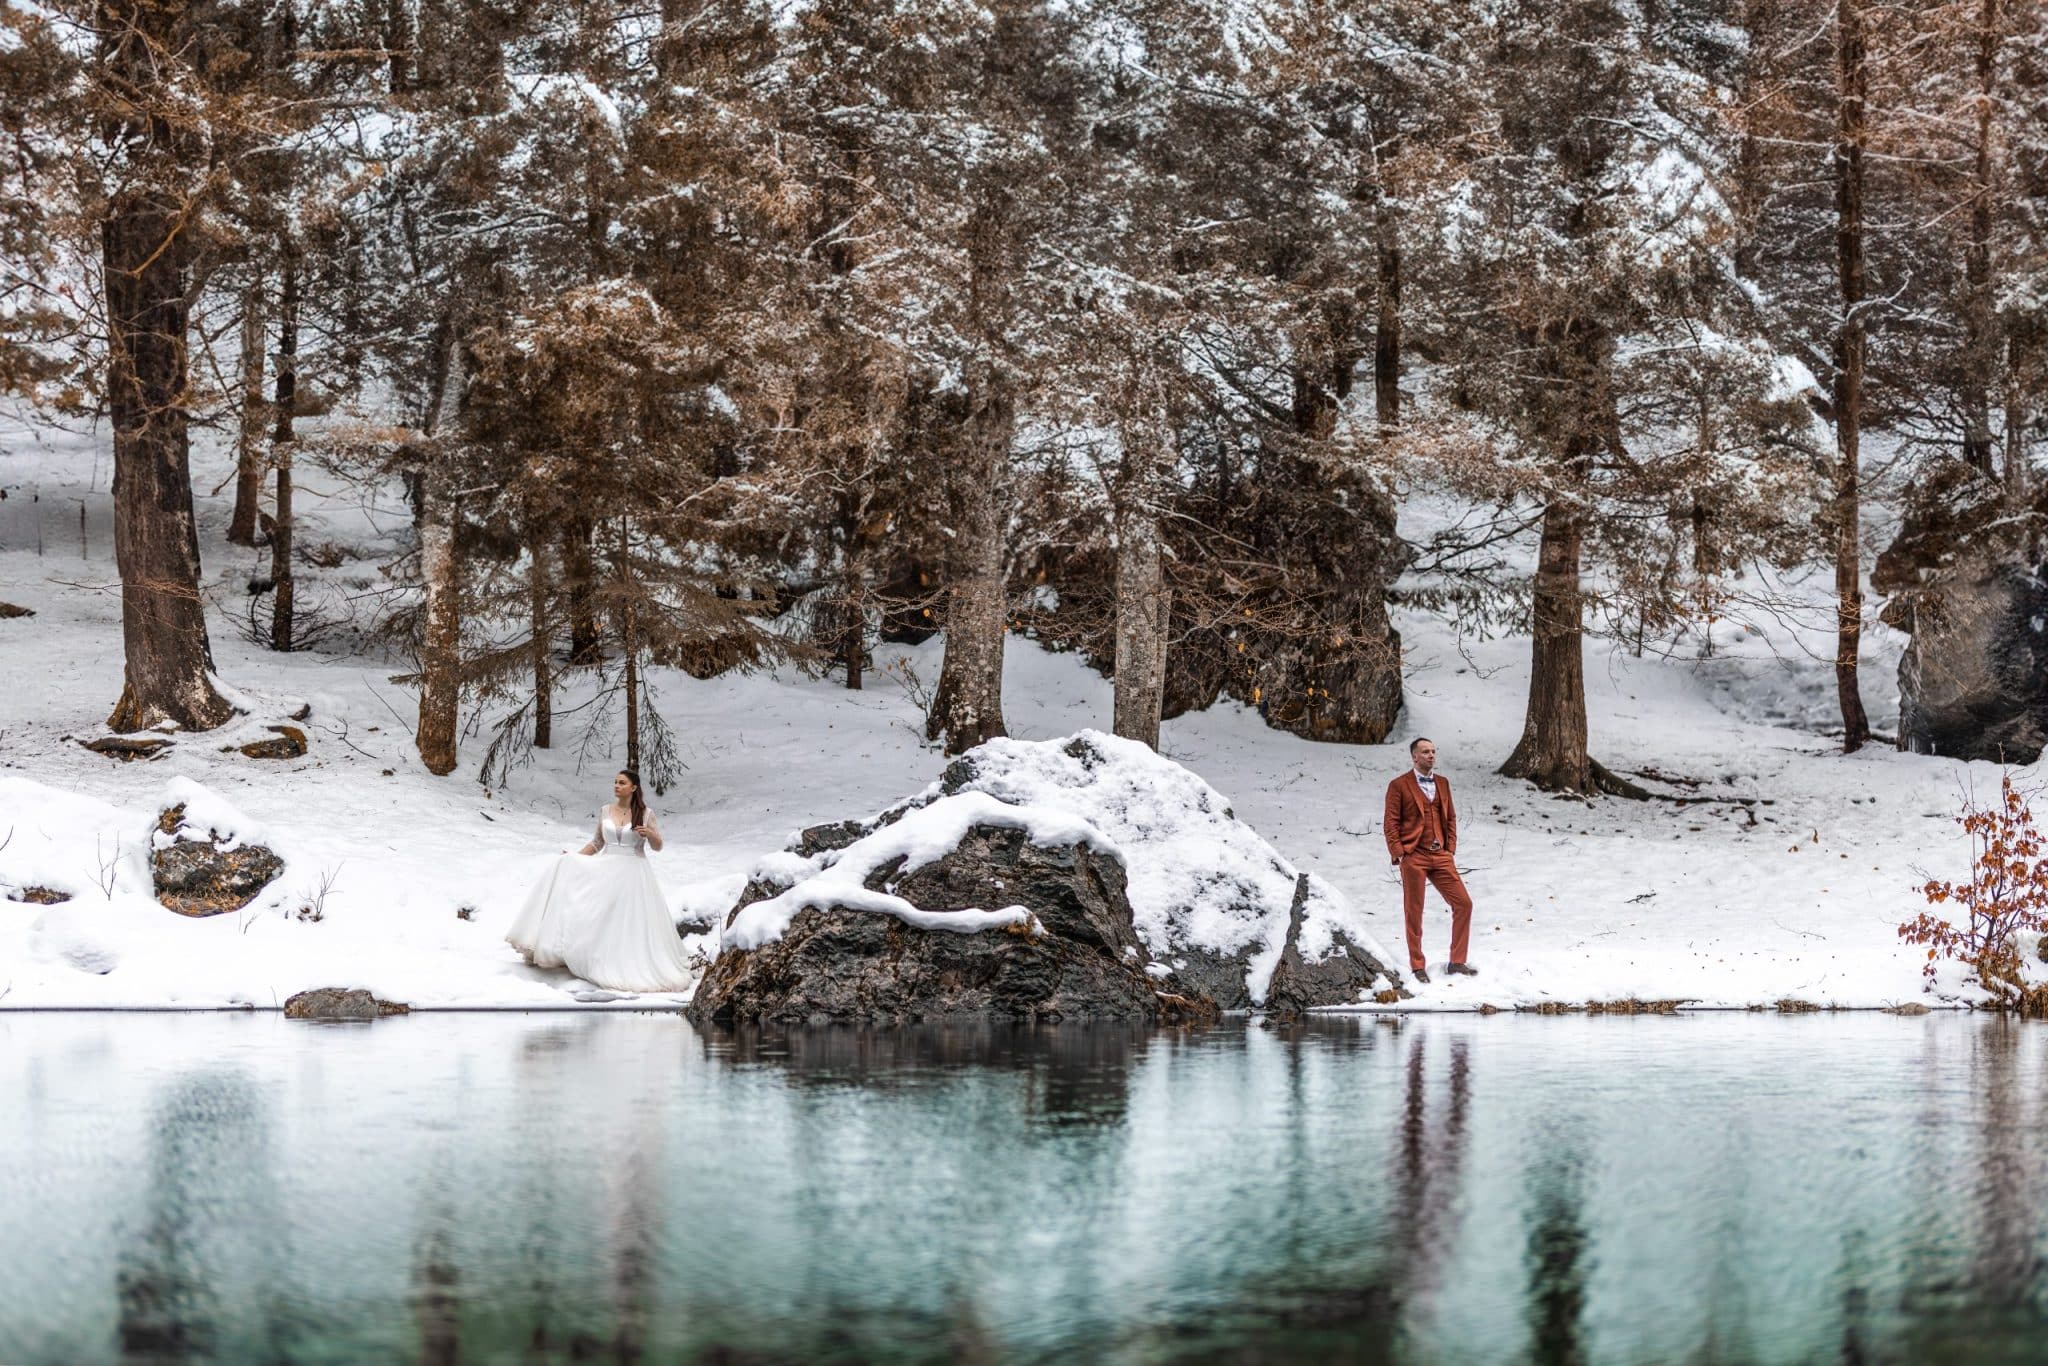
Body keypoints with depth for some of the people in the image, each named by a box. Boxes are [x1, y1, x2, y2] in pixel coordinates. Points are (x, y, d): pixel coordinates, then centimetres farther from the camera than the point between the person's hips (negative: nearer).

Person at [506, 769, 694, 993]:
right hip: (606, 870, 4)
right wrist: (574, 857, 6)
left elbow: (657, 847, 1)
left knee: (631, 923, -11)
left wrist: (649, 834, -20)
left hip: (632, 872, -4)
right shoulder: (605, 812, 7)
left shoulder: (645, 814, -3)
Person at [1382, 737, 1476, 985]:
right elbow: (1390, 823, -4)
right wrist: (1399, 853, -11)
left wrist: (1451, 848, 7)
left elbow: (1450, 817, 17)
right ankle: (1418, 966, 12)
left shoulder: (1442, 783, 13)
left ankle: (1456, 962, 8)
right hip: (1413, 857, -5)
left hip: (1440, 856, 5)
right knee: (1414, 913, 2)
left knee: (1463, 904, -1)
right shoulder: (1399, 786, -3)